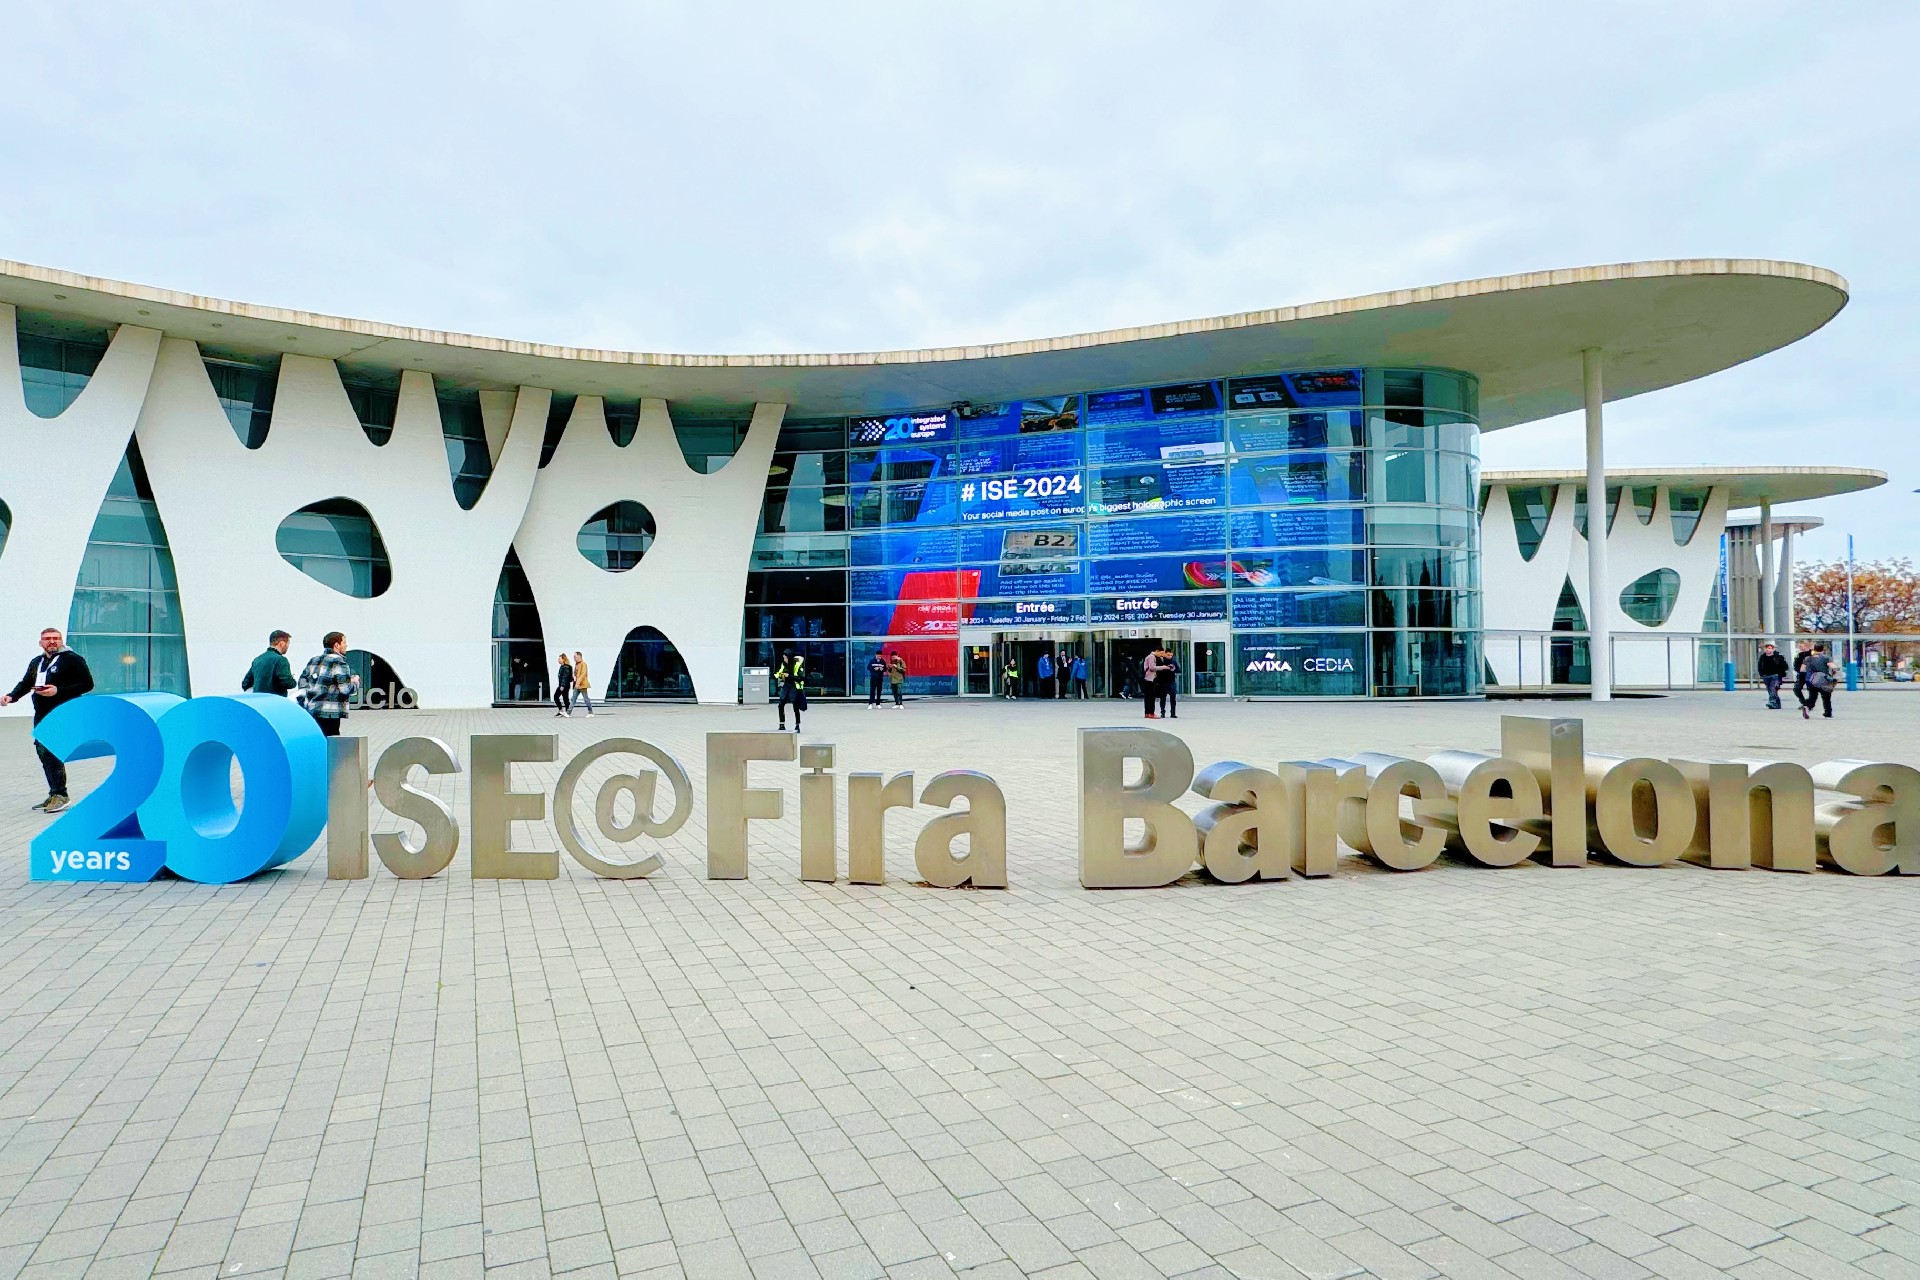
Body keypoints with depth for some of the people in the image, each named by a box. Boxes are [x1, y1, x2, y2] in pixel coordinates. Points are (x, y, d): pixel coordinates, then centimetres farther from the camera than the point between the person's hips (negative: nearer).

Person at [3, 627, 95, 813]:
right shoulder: (36, 662, 20)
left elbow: (87, 684, -8)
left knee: (50, 751, -15)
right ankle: (54, 794, 16)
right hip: (41, 714, 8)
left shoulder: (73, 659, -2)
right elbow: (25, 683, 24)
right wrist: (11, 697, 5)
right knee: (42, 751, 8)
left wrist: (58, 691, -17)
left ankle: (60, 794, -9)